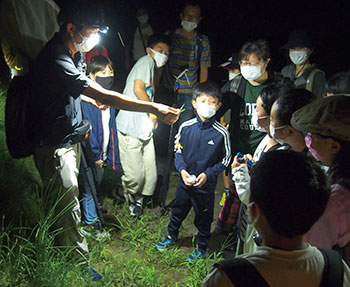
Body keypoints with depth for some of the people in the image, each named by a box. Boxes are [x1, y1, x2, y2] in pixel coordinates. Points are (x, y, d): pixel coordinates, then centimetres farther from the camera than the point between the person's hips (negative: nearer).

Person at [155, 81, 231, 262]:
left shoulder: (221, 133, -16)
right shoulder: (186, 128, -9)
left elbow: (225, 160, -6)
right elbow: (178, 152, 3)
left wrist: (207, 174, -16)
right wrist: (182, 169, -13)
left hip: (206, 185, -3)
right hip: (185, 181, 3)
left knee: (203, 218, 15)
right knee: (178, 211, 24)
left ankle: (201, 248, 38)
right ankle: (171, 237, 50)